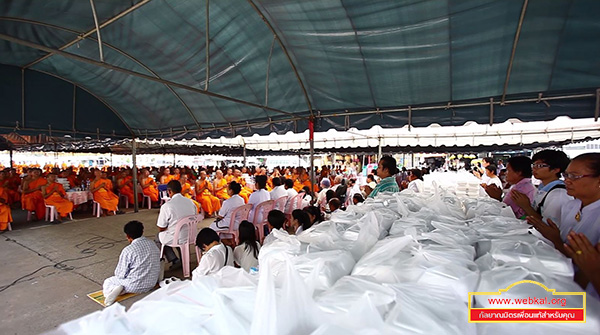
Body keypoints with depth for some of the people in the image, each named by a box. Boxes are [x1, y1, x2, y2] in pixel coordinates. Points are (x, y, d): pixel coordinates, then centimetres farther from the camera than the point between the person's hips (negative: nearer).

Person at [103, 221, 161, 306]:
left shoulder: (128, 250, -18)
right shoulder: (153, 244, -1)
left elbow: (120, 275, -11)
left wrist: (117, 272, 13)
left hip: (136, 286, -6)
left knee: (107, 282, 18)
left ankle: (117, 289, -9)